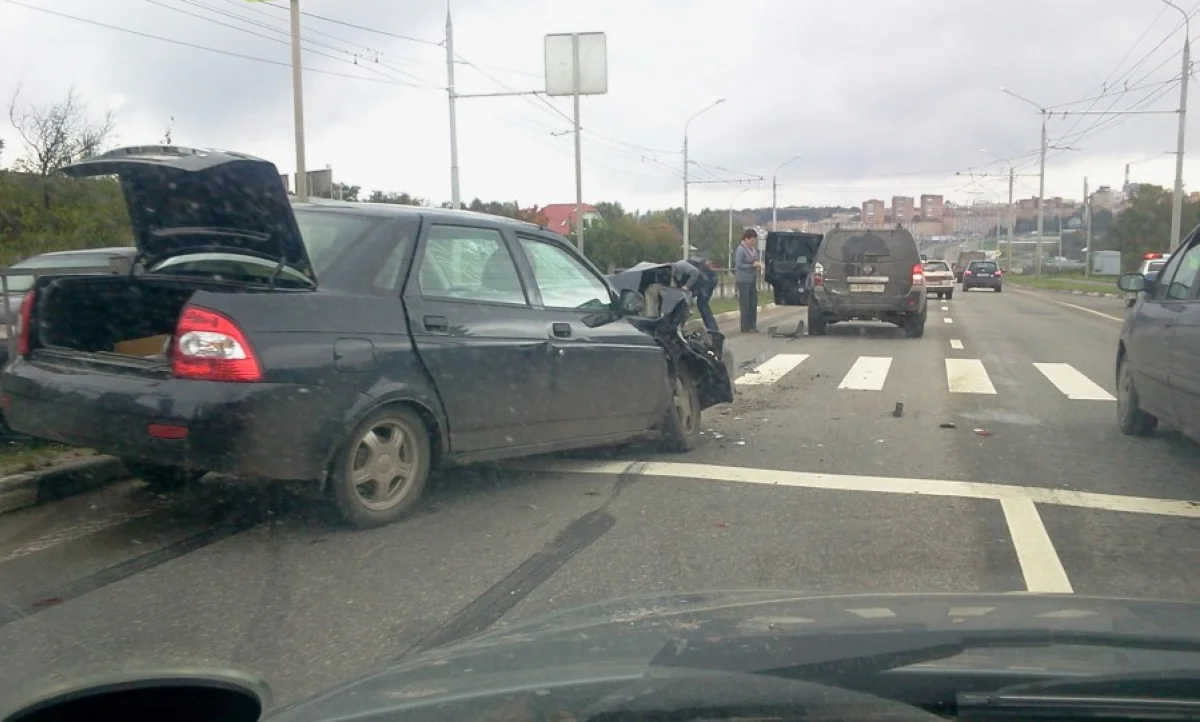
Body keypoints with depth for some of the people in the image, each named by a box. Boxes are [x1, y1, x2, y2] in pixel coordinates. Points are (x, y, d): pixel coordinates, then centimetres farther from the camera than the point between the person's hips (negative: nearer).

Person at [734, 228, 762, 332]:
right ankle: (745, 328, 4)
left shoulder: (753, 249, 9)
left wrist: (758, 264, 4)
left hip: (752, 279, 7)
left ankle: (752, 326, 17)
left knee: (753, 303, 9)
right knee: (745, 304, -2)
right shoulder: (740, 249, -13)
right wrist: (752, 265, -18)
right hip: (744, 280, -7)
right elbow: (738, 265, -16)